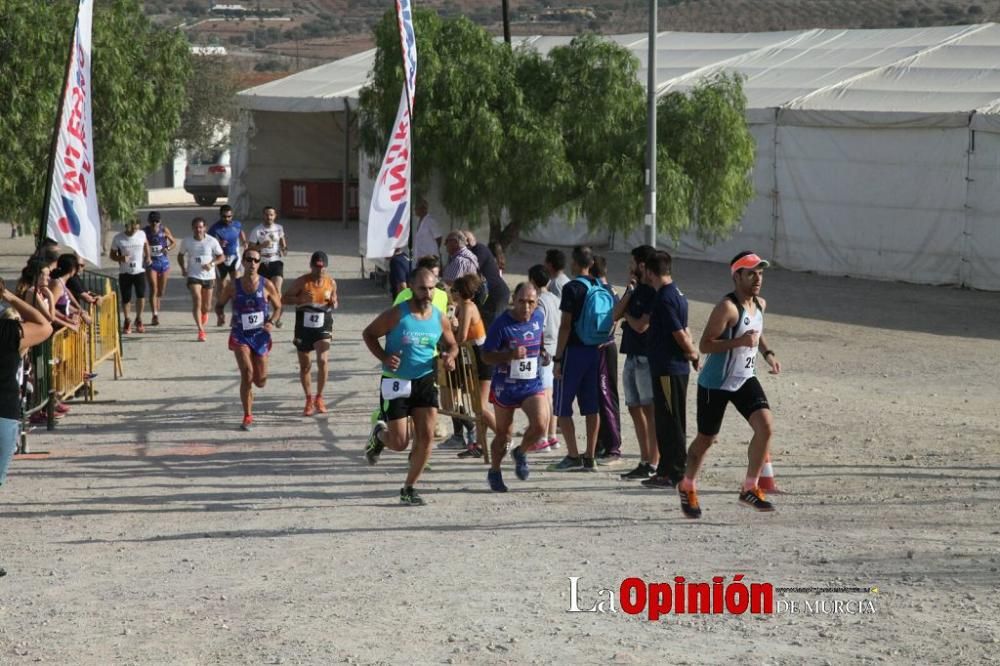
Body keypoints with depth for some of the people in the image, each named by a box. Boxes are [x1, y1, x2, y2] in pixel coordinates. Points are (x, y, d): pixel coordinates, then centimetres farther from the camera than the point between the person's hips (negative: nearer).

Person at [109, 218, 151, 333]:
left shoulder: (142, 235, 1)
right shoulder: (118, 239, -5)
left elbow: (146, 245, 23)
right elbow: (112, 255, 3)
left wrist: (147, 256, 8)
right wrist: (120, 258, -18)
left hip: (140, 271, 1)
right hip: (124, 272, -1)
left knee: (141, 295, -14)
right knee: (126, 298, 3)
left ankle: (139, 320, 7)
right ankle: (127, 321, 24)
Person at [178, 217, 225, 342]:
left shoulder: (212, 241, -8)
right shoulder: (186, 242, -4)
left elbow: (221, 256, -1)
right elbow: (180, 255, 14)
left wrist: (212, 264, -19)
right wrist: (183, 268, -1)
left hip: (209, 276, 1)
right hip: (193, 276, -1)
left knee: (206, 305, 11)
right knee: (197, 300, -20)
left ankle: (204, 313, 51)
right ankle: (201, 330, -20)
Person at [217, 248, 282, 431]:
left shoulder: (266, 285, -5)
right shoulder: (233, 286, -4)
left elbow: (278, 307, 6)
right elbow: (220, 304, 9)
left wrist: (271, 322, -12)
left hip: (261, 335, 1)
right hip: (240, 335, -1)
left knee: (260, 381, 5)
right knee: (247, 373, -19)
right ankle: (247, 417, -8)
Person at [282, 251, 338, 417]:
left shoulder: (331, 283, 0)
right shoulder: (301, 282, -8)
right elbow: (284, 299, -5)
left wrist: (334, 304, -10)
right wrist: (301, 299, -22)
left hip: (323, 328, 0)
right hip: (303, 328, 0)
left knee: (322, 361, -19)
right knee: (304, 366, 9)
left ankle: (319, 397, 0)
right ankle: (309, 400, 28)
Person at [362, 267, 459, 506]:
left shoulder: (440, 318, 1)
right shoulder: (396, 315, -12)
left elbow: (452, 344, 17)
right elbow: (368, 334, -2)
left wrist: (449, 356, -7)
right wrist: (383, 358, -17)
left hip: (425, 381, 4)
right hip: (396, 383, -4)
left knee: (426, 437, -6)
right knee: (399, 443, -4)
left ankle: (409, 488, 9)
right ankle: (380, 434, 34)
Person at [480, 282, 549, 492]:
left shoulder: (539, 318, -1)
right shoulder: (501, 324, -17)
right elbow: (486, 355, -13)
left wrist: (543, 354, 5)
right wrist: (510, 355, -28)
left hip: (532, 384, 3)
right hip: (505, 386, -3)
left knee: (540, 424, -18)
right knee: (503, 434, 9)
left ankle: (521, 453, 13)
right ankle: (494, 472, 34)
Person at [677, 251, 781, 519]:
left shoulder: (760, 305, 4)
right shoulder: (728, 307, -22)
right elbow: (705, 344, -26)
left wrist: (767, 353, 8)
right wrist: (739, 342, -35)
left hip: (745, 379, 6)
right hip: (715, 383, -6)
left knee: (766, 426, -14)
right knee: (706, 439, 8)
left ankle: (750, 489, -3)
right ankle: (687, 487, 34)